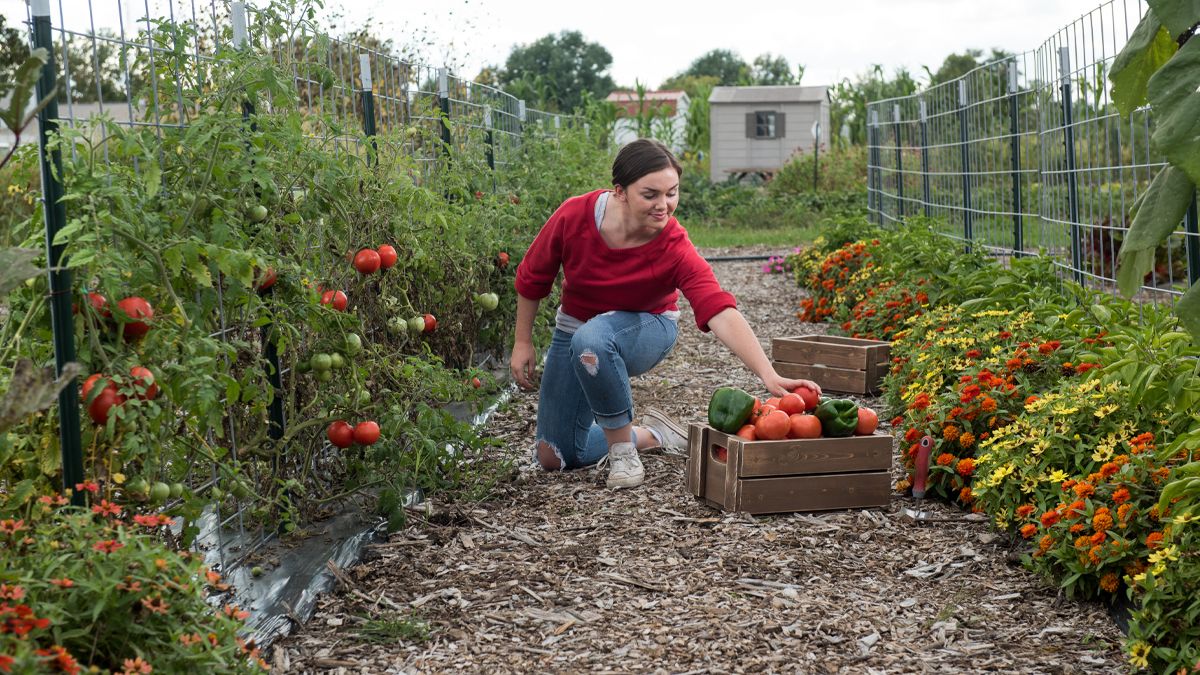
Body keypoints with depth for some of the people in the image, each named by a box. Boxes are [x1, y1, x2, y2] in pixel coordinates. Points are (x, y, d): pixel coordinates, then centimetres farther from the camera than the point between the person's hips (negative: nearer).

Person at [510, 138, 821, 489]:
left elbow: (721, 313, -43)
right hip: (575, 326, 3)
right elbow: (532, 277, -7)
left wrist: (770, 376, -55)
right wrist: (523, 342, 0)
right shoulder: (574, 216, -25)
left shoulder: (675, 248, -30)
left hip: (645, 330, -3)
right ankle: (650, 435, 27)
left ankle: (623, 449, -18)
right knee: (554, 458, 4)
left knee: (591, 339, -41)